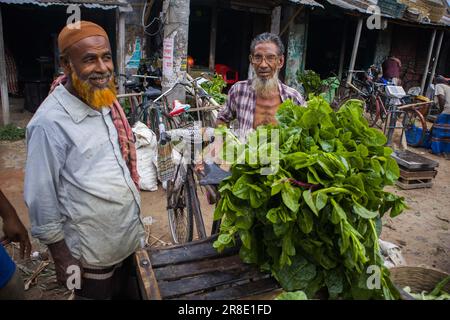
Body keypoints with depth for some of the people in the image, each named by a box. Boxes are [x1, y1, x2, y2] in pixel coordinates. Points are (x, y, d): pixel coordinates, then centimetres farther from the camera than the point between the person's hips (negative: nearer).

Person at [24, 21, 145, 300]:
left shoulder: (108, 104, 0)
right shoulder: (51, 122, -23)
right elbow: (42, 199, -17)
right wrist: (62, 258, -11)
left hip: (130, 239, 7)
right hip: (92, 256, -7)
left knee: (131, 294, 25)